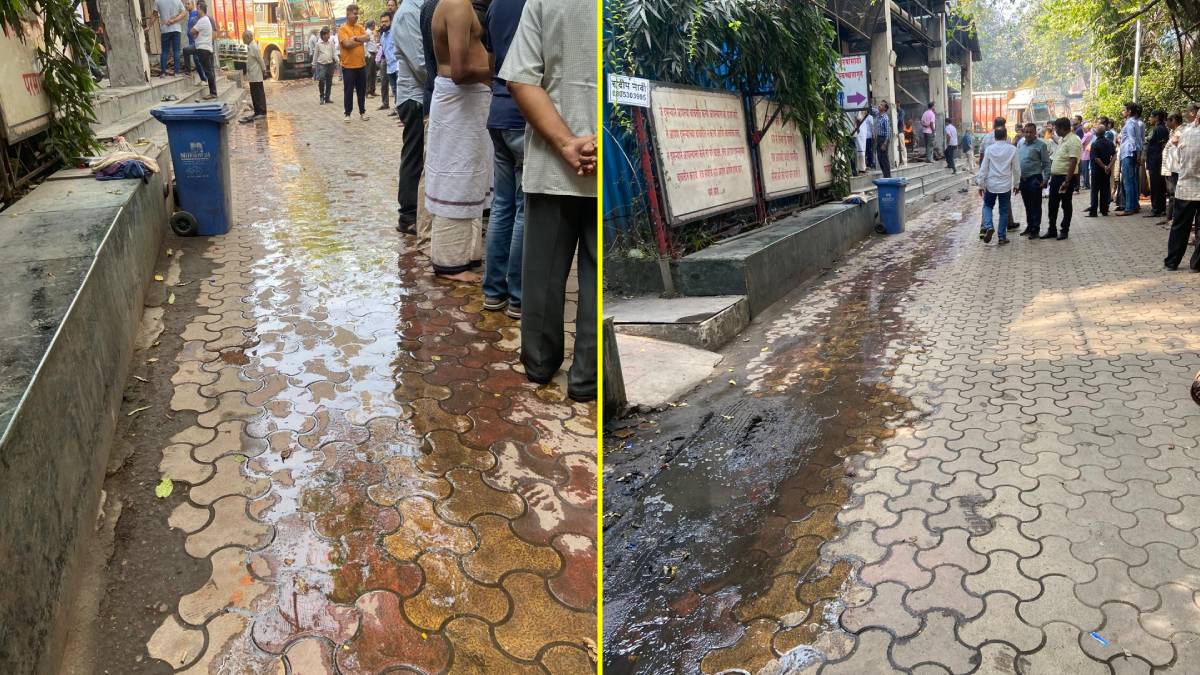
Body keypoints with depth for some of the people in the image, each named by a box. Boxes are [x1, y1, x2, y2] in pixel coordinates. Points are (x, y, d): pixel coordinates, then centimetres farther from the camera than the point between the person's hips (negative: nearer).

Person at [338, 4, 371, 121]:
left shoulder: (360, 28, 10)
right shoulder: (342, 29, -7)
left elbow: (367, 37, -5)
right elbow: (347, 43, -20)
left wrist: (355, 38, -16)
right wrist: (361, 40, -7)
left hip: (361, 64, 5)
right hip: (348, 66, -5)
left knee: (362, 90, 11)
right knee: (348, 91, 1)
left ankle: (362, 111, 20)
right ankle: (347, 113, 8)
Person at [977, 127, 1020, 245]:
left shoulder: (989, 149, -4)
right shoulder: (1012, 149, -4)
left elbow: (983, 168, -3)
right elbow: (1016, 169, 1)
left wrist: (981, 184, 5)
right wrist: (1016, 184, 13)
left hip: (991, 184, 0)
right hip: (1006, 185, 0)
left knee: (987, 206, 17)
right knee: (1004, 211, 9)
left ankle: (988, 226, -10)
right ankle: (1002, 237, 11)